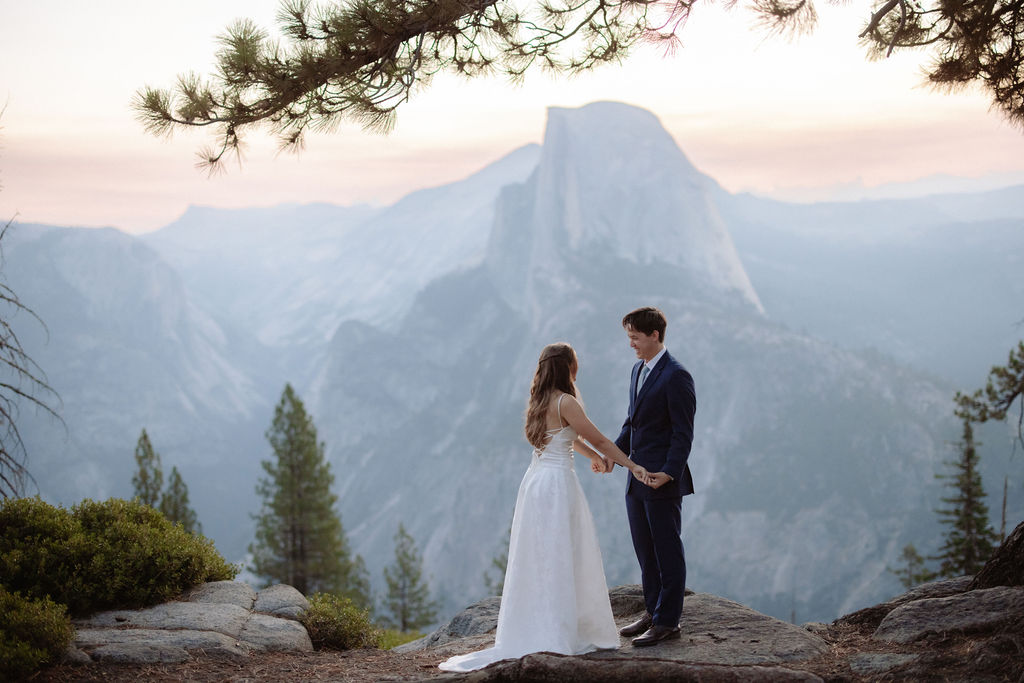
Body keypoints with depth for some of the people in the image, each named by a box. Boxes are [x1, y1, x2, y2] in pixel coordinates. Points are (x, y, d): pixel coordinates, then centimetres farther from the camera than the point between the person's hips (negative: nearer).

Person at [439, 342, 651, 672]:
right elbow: (598, 439, -11)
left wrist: (594, 456, 35)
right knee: (561, 558, -2)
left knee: (538, 558, 13)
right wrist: (632, 465, -5)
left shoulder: (539, 401, 12)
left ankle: (531, 630, 19)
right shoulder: (565, 402, -13)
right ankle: (558, 634, 0)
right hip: (558, 483, -8)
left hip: (535, 481, 8)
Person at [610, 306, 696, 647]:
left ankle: (668, 621, 8)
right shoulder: (638, 370, 13)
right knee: (645, 552, 15)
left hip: (663, 480, -9)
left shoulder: (676, 376, -15)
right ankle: (653, 612, 26)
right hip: (637, 478, 9)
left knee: (668, 552, 1)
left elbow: (683, 433, -17)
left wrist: (669, 472, -25)